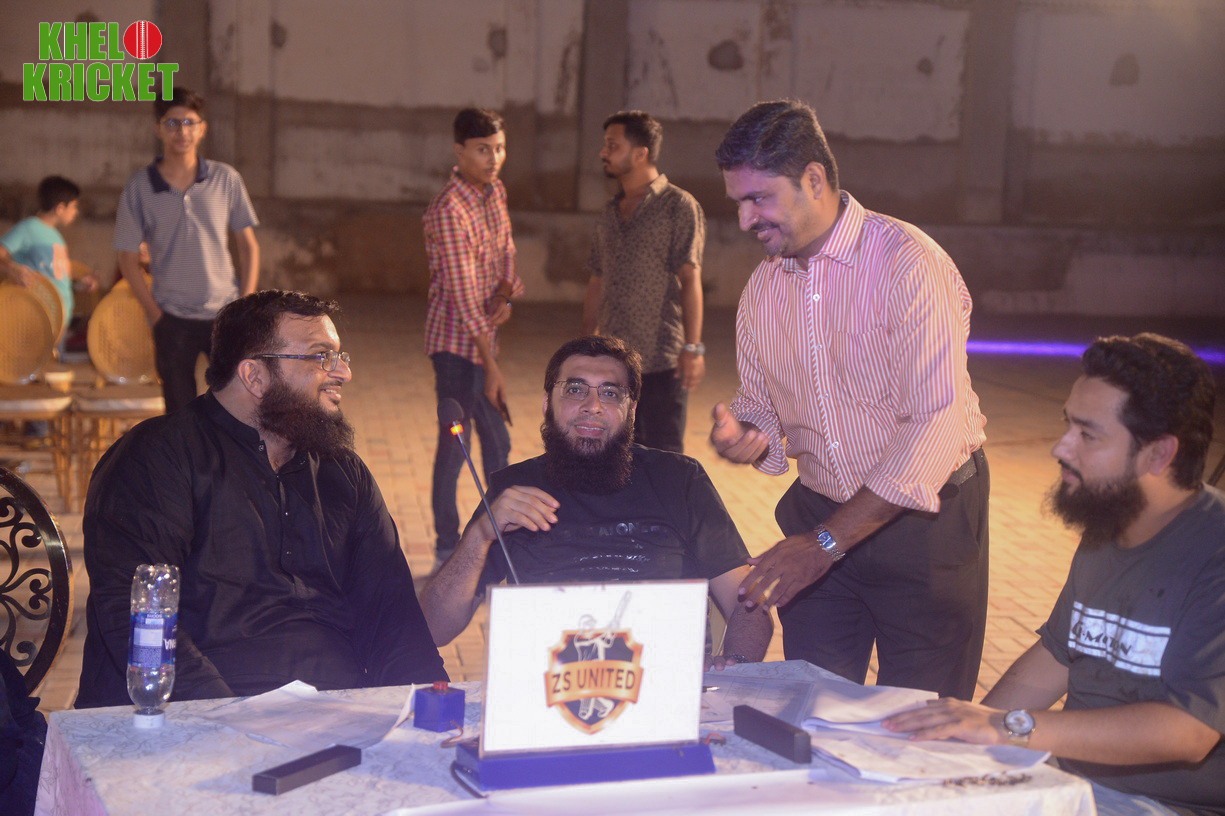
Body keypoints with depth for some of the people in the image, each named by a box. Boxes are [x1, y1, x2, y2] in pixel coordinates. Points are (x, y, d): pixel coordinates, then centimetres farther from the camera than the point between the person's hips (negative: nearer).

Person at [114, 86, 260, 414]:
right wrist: (156, 315, -4)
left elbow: (248, 246, 5)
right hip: (173, 321, 0)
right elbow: (129, 259, 1)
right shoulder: (139, 187, -4)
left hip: (225, 313, 0)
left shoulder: (225, 179, -2)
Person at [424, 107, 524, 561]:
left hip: (483, 335, 9)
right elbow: (463, 293, -24)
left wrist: (506, 293, -9)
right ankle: (448, 549, 8)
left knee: (497, 442, 17)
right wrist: (491, 365, -24)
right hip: (457, 341, -9)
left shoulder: (494, 191, 5)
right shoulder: (447, 210, -21)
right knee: (455, 441, -3)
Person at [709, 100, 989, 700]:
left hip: (924, 520, -5)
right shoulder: (762, 288, 4)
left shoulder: (909, 263, -18)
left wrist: (825, 542, -25)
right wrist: (743, 436, -12)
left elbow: (936, 424, -24)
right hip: (818, 515, 6)